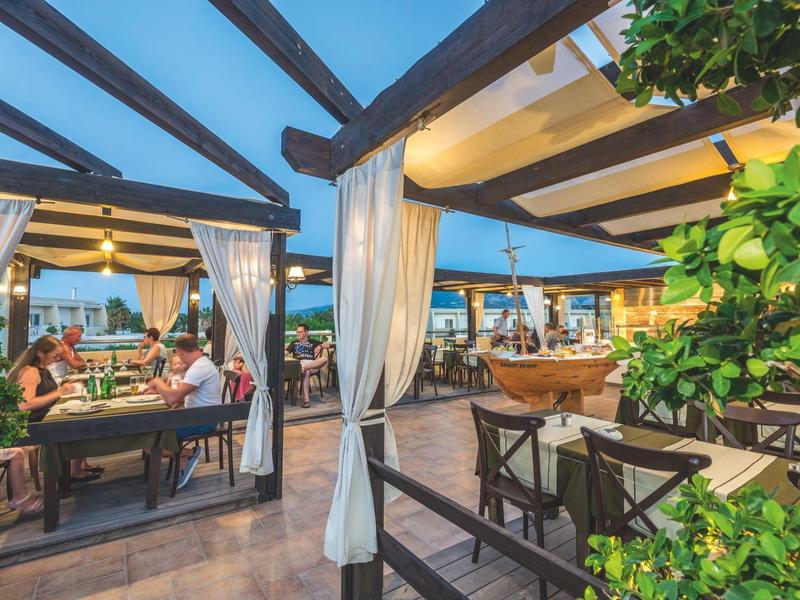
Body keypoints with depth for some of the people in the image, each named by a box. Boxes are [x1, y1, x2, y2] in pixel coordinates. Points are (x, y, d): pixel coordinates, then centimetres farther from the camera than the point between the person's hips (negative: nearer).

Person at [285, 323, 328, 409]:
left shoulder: (312, 342, 26)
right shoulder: (294, 343, 27)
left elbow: (327, 345, 22)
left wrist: (320, 346, 1)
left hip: (312, 364, 2)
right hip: (300, 363, -1)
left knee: (325, 359, -30)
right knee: (307, 372, -39)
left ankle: (304, 368, -39)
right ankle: (306, 399, -45)